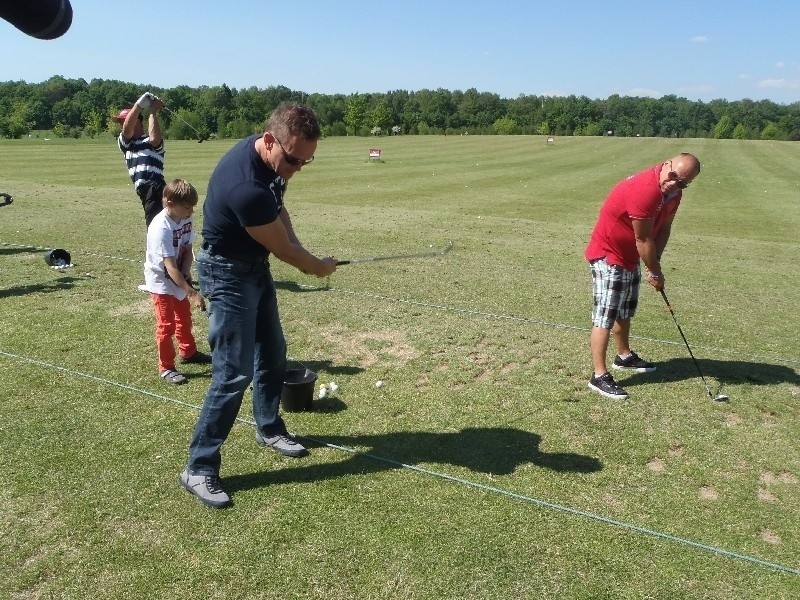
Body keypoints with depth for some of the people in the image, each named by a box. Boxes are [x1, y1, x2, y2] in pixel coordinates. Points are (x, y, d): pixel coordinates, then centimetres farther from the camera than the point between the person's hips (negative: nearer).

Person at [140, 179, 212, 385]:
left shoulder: (185, 219, -10)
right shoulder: (160, 228, -32)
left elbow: (187, 251, 0)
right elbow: (170, 266, -34)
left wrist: (185, 274, -17)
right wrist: (192, 293, -37)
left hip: (179, 278, 8)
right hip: (161, 281, -7)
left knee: (184, 317, 22)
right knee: (166, 325, 0)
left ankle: (188, 352, 42)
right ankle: (166, 368, 14)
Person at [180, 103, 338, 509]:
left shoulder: (272, 159, -7)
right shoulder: (245, 186, -35)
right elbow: (284, 249, -22)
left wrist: (296, 246, -4)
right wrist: (318, 268, -3)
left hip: (256, 266, 9)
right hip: (228, 273, -9)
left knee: (272, 353, 18)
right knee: (234, 373, -10)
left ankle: (269, 428, 38)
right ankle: (199, 468, 2)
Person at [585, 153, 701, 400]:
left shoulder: (673, 192, -2)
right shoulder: (644, 190, -31)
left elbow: (663, 229, 3)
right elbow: (644, 240, -24)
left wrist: (654, 265, -8)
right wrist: (656, 272, -13)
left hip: (630, 255, 9)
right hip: (607, 254, -9)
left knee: (625, 310, 23)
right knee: (605, 315, -10)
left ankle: (624, 356, 41)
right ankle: (599, 376, -7)